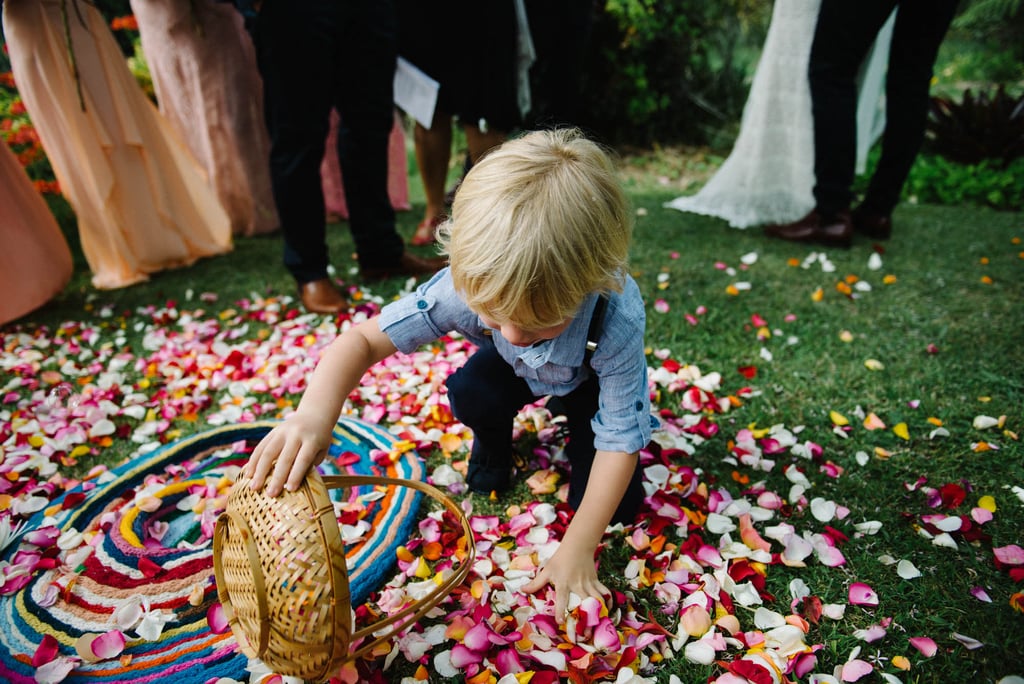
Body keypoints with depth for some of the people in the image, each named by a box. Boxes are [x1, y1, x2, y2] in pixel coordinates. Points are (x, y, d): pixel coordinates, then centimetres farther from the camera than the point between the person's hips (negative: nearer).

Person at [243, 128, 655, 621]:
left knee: (617, 507, -13)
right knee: (469, 394, -33)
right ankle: (493, 440, 4)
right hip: (513, 369, 1)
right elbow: (364, 340, -34)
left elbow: (620, 442, -32)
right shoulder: (469, 285, -39)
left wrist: (576, 549, -33)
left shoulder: (617, 320, -43)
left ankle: (579, 439, 19)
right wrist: (314, 413, -55)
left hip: (591, 378, -1)